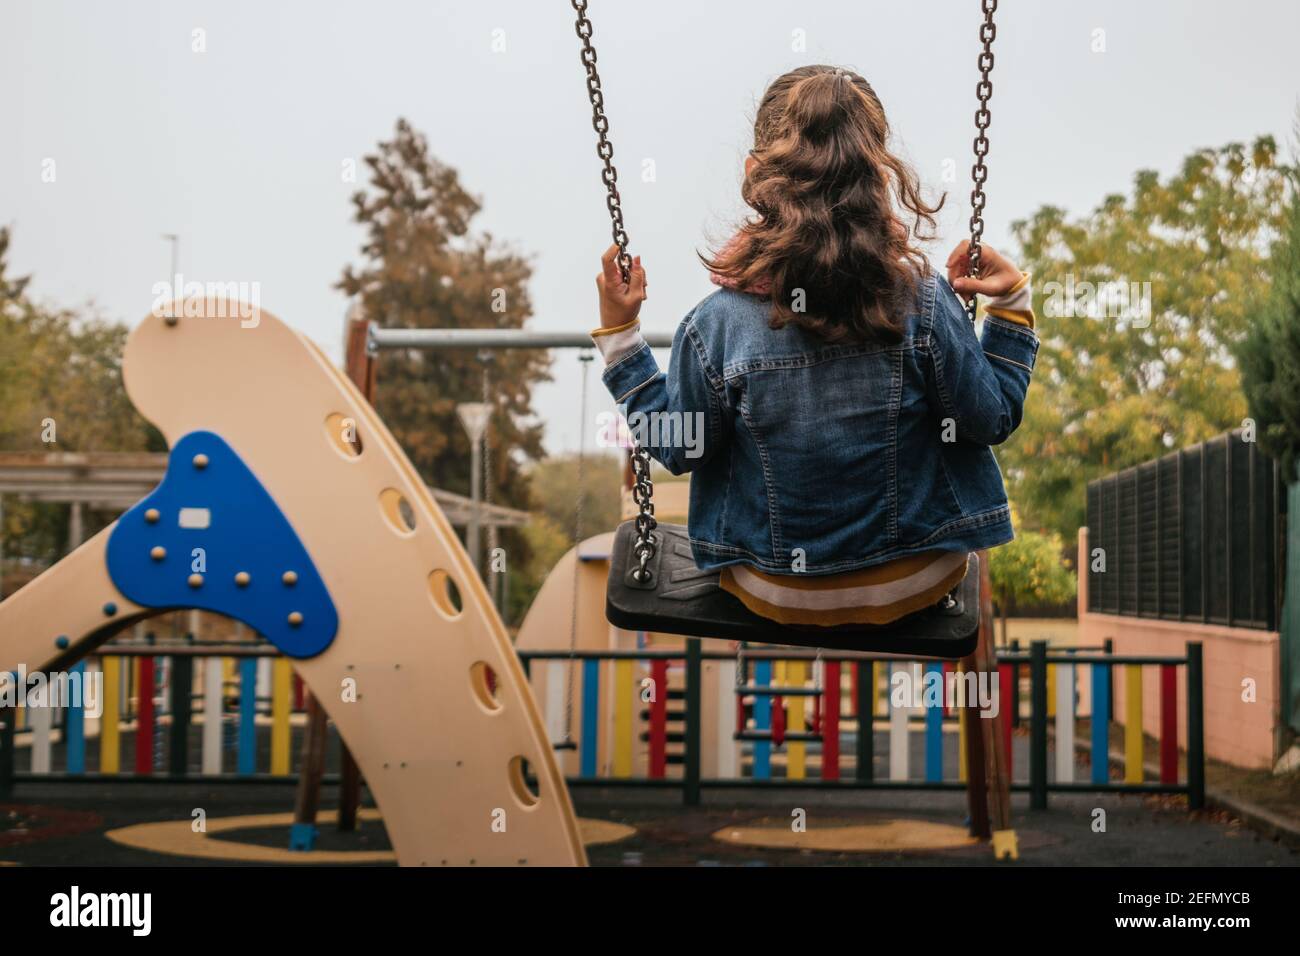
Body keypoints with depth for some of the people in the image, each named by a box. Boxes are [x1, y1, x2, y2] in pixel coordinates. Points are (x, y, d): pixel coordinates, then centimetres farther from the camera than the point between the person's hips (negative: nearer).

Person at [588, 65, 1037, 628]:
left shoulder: (717, 326, -22)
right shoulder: (926, 306, -22)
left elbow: (679, 449, -7)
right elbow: (993, 421, -10)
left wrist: (618, 334, -2)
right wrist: (1011, 304, -4)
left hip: (776, 595, 0)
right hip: (916, 582, 0)